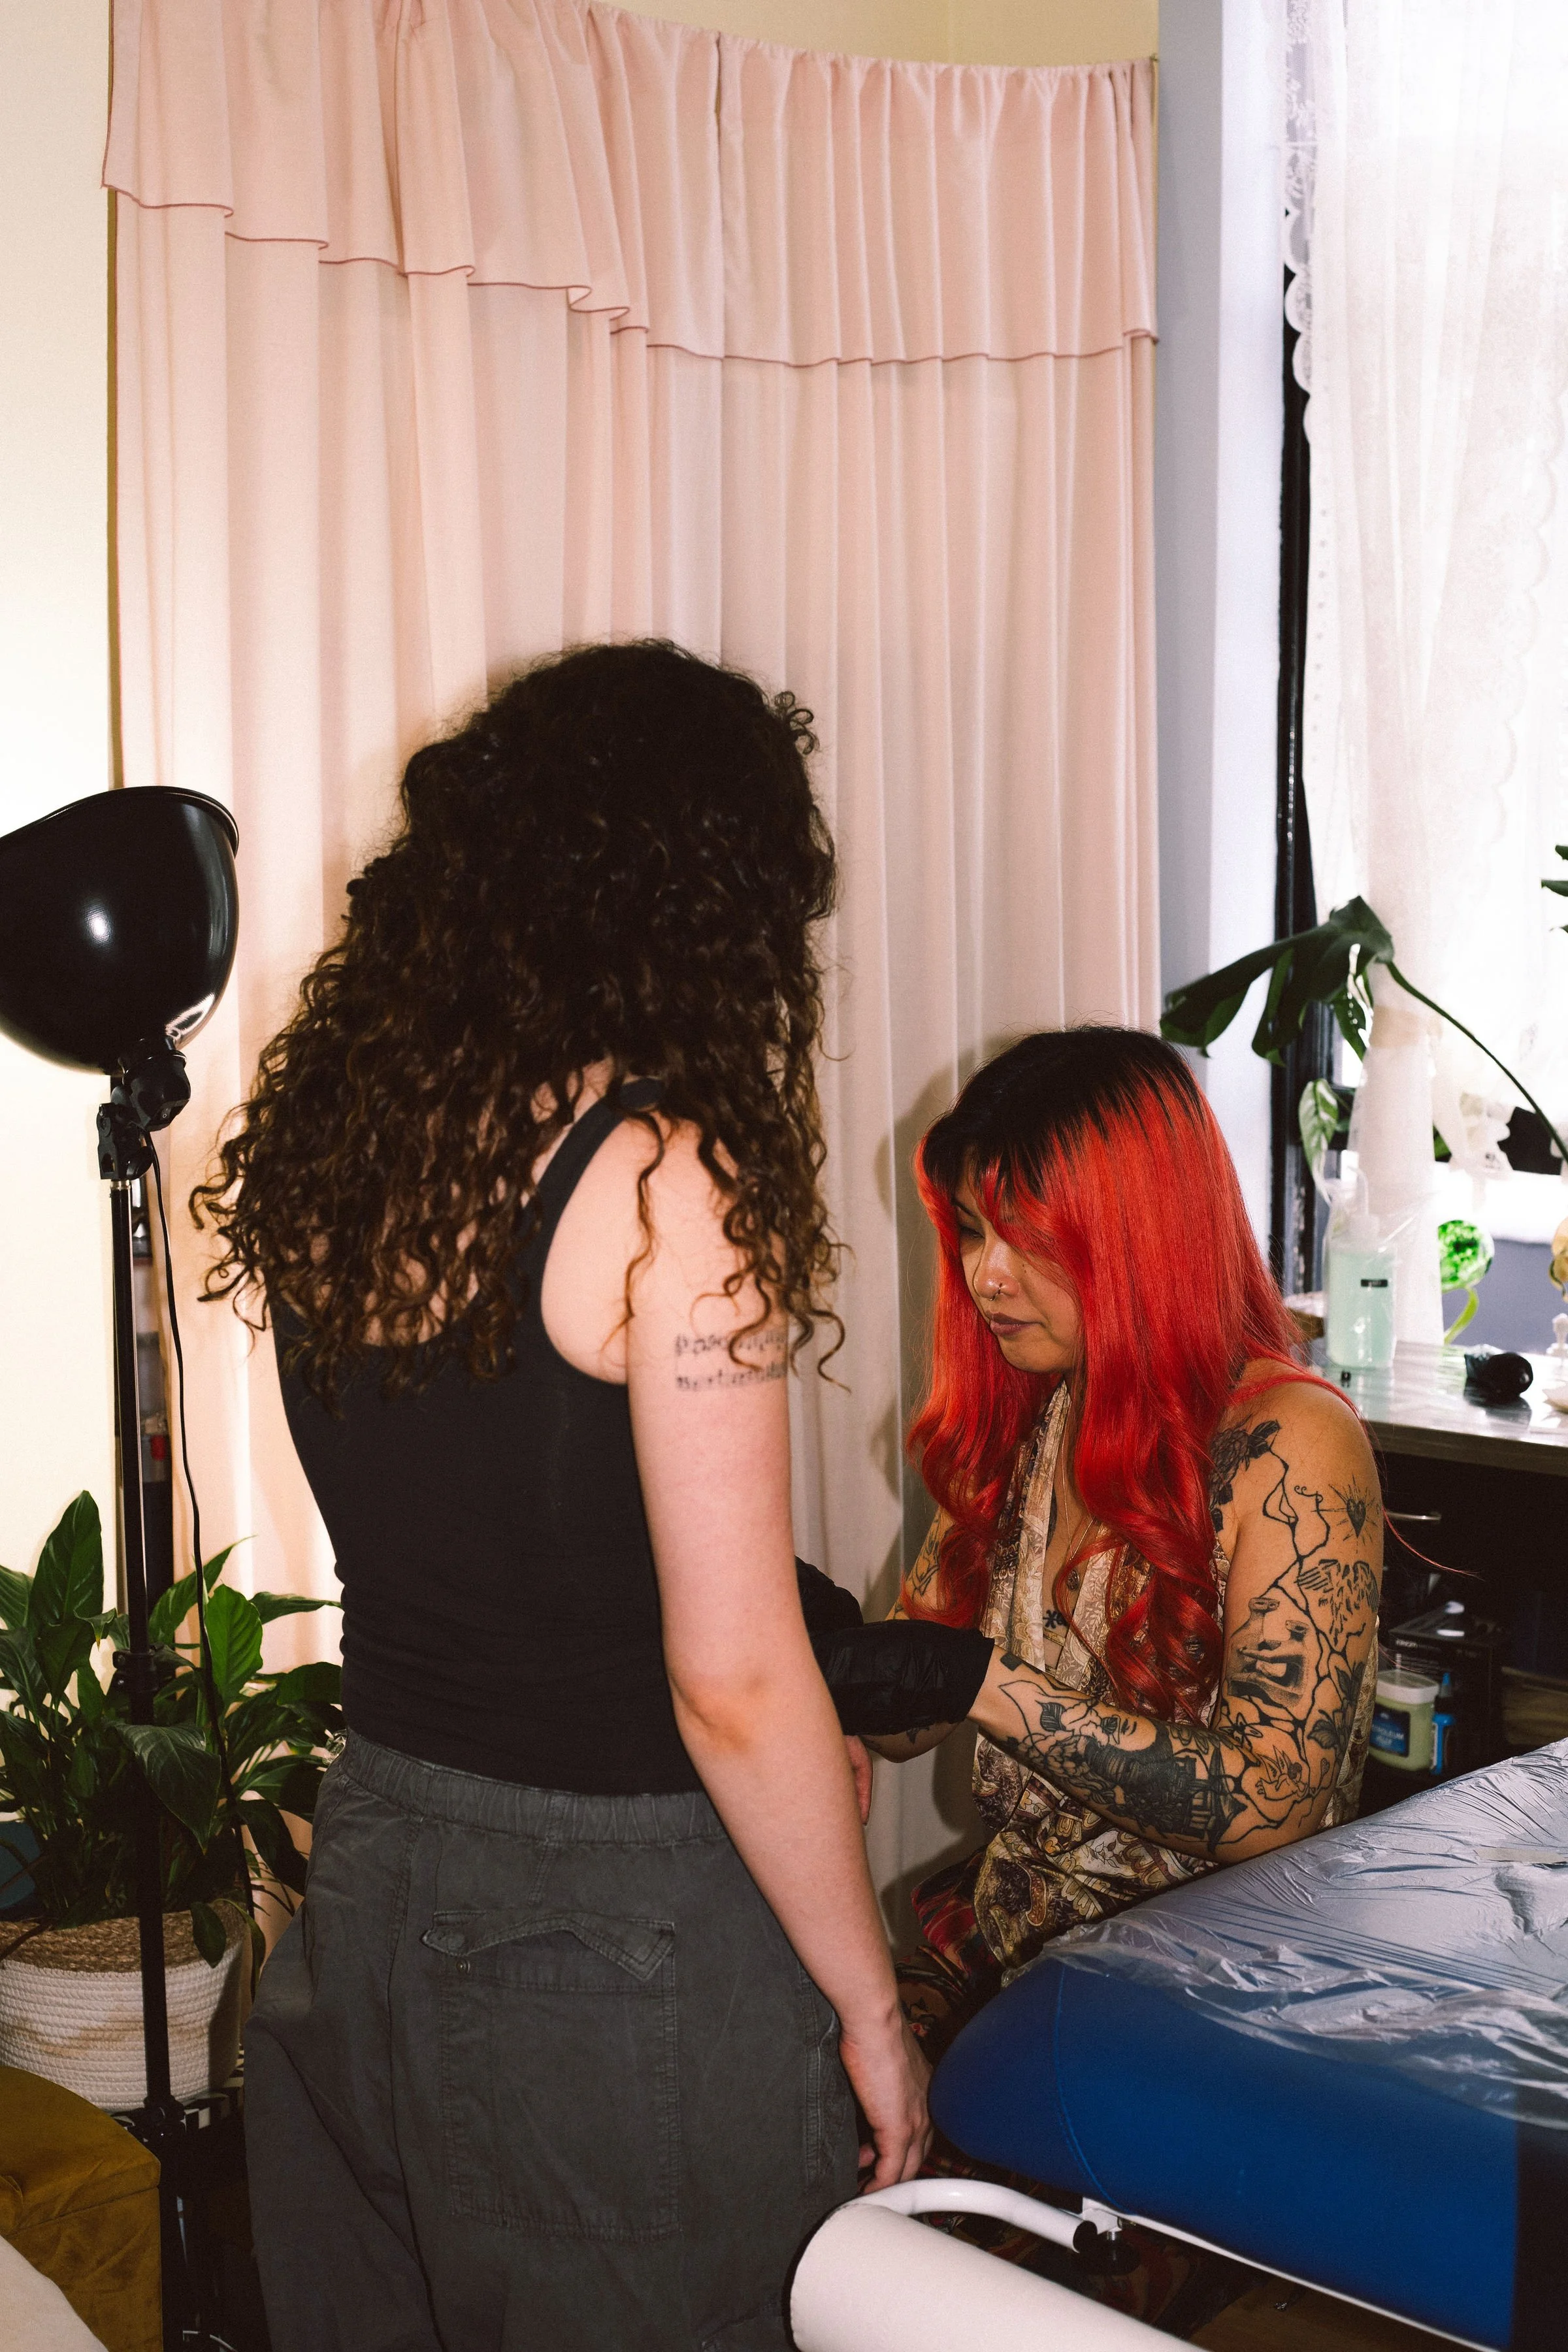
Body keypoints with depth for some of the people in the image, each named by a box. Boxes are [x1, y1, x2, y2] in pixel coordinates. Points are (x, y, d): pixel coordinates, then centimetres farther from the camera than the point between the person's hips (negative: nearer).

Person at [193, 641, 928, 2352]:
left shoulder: (324, 1140, 0)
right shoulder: (664, 1184, -21)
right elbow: (732, 1683, -19)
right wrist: (871, 2010, -7)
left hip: (365, 1873, 7)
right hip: (614, 1925, -6)